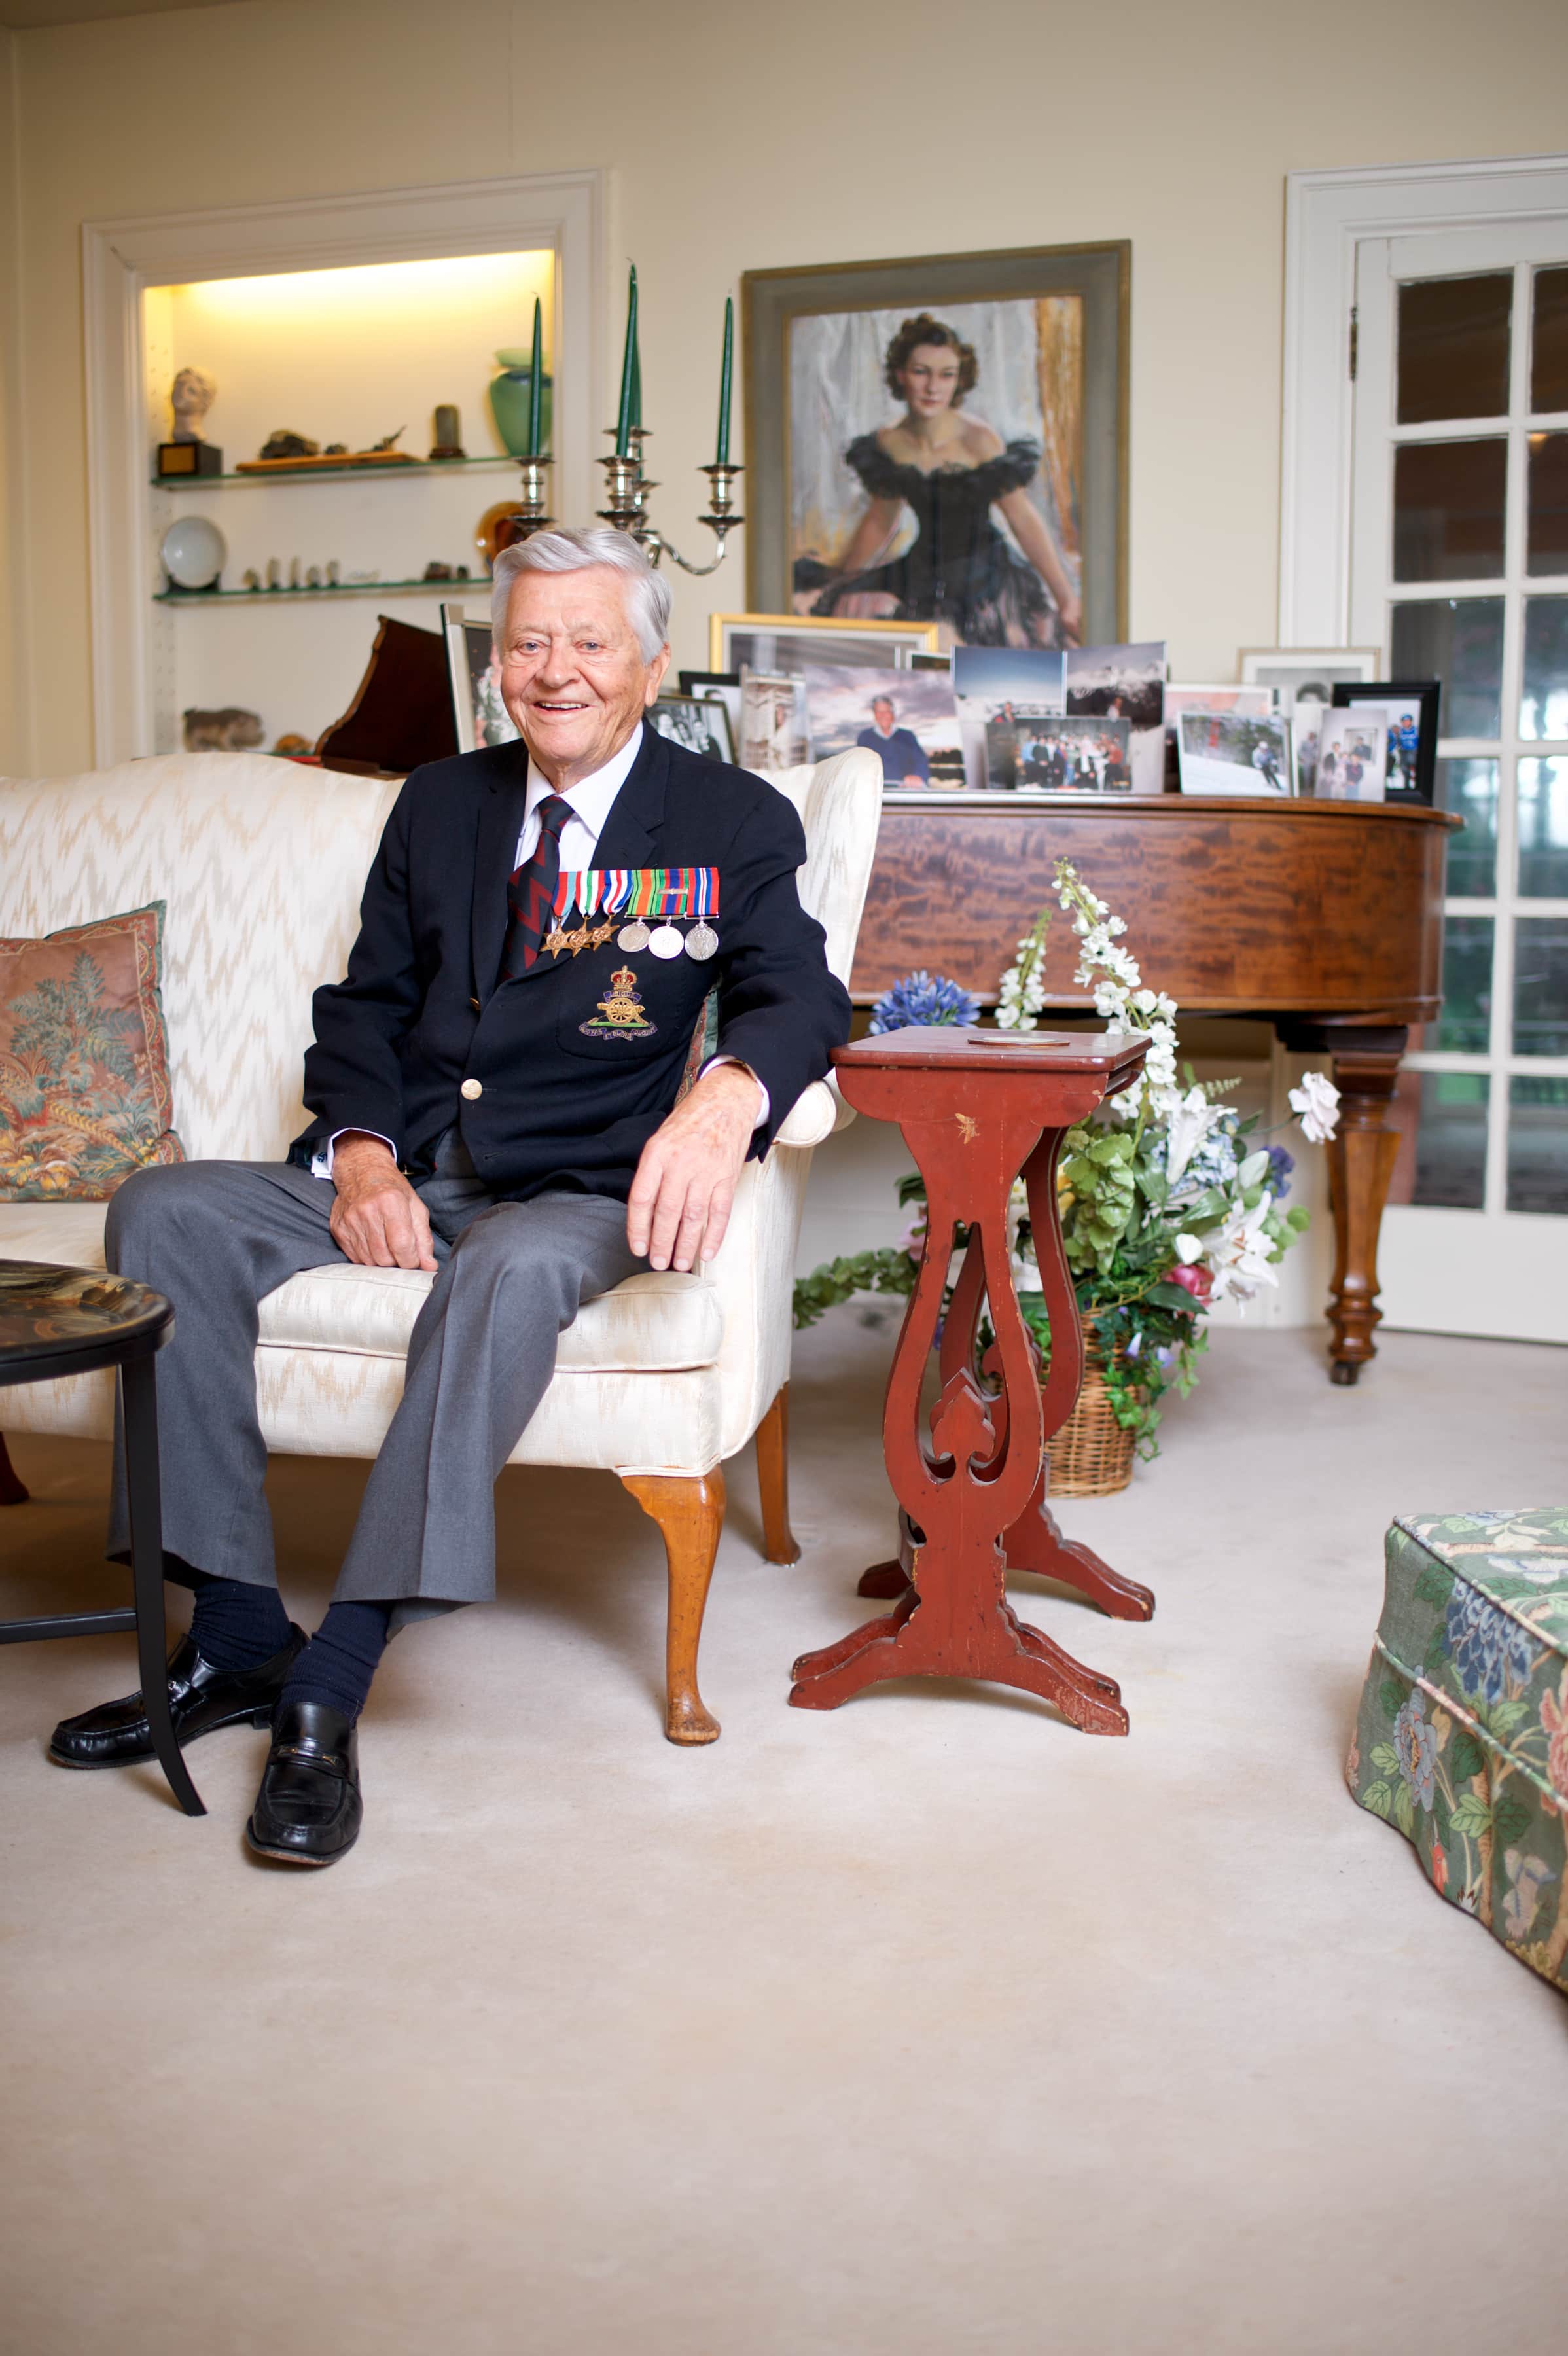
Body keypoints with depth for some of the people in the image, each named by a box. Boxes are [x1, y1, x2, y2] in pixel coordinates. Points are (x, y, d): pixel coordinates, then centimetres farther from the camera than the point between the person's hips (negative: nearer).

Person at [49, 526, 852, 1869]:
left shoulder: (735, 825, 4)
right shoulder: (439, 807, 17)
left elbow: (799, 998, -10)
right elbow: (363, 1010, 15)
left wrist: (726, 1098, -35)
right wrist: (360, 1153, -7)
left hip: (578, 1190, -4)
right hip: (399, 1176, 5)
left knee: (514, 1268, -39)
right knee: (164, 1212, -18)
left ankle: (335, 1678, -30)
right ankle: (237, 1635, -13)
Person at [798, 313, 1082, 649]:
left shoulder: (978, 441, -15)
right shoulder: (886, 444, -1)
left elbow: (1024, 519, -12)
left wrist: (1067, 599, -12)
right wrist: (837, 586, 22)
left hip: (985, 582, -4)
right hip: (921, 580, 5)